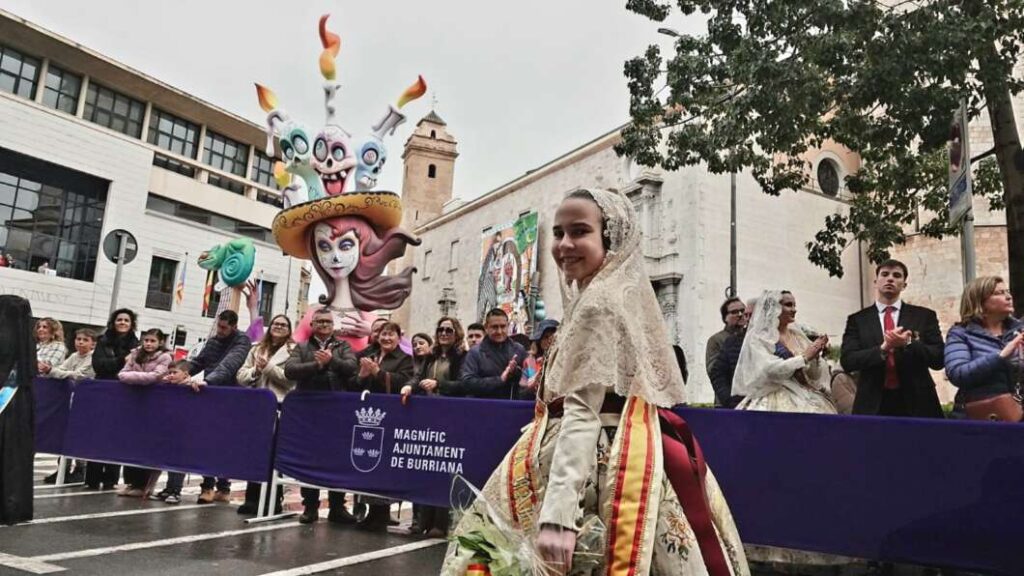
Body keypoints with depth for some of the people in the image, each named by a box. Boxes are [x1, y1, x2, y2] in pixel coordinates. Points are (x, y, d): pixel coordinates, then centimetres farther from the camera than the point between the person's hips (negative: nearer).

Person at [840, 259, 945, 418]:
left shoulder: (924, 316, 8)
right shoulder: (857, 320, 6)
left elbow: (939, 358, 1)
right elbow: (847, 360, -5)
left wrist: (908, 343, -15)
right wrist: (883, 348, -19)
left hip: (917, 403, 1)